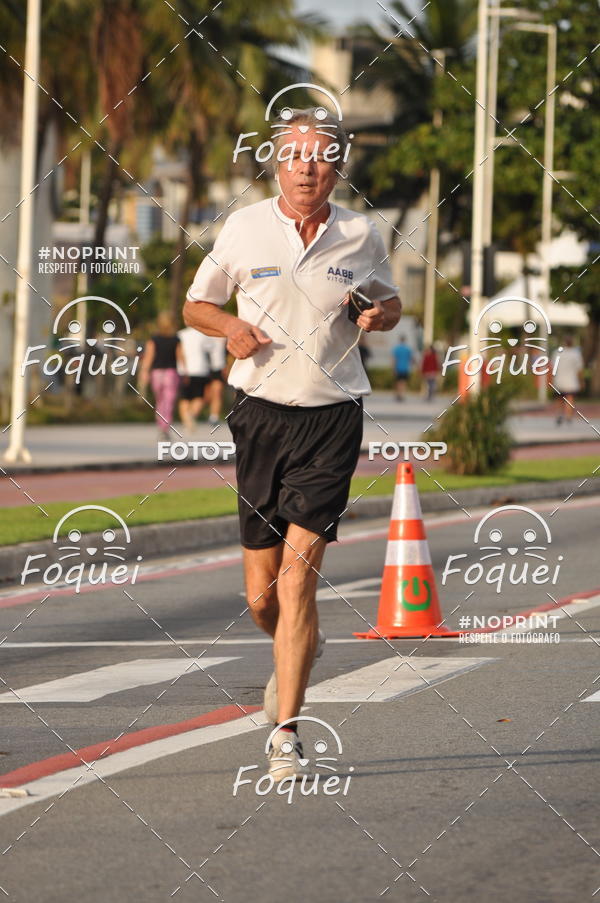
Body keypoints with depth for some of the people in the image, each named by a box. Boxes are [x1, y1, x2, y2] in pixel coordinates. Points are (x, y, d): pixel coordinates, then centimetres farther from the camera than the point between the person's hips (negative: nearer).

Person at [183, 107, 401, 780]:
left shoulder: (361, 237, 4)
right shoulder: (244, 228, 3)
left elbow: (389, 303, 21)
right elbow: (195, 305, 14)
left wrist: (382, 313, -2)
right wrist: (231, 327, -8)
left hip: (332, 420, -1)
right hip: (261, 415, 1)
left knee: (297, 578, -13)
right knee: (262, 597, 4)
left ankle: (285, 733, -8)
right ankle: (302, 648, 40)